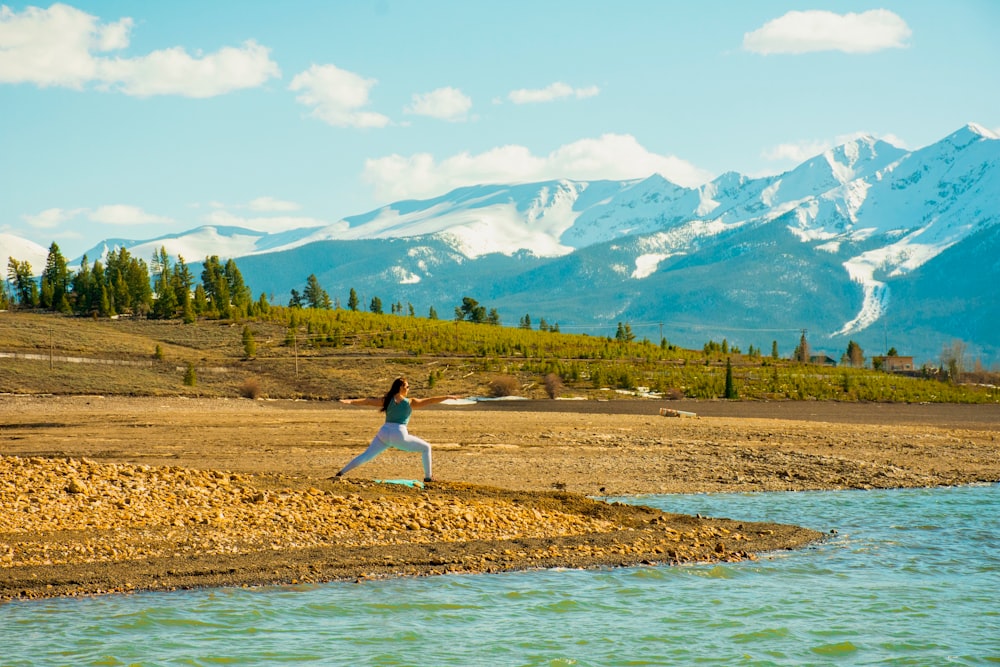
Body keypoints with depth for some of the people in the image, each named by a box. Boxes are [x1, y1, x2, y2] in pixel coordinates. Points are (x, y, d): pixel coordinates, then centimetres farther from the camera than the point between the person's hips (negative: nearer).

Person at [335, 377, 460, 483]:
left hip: (384, 434, 4)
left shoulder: (386, 401, 8)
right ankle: (428, 477, 13)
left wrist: (350, 401, 2)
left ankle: (341, 472, -2)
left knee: (365, 456, 8)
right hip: (399, 436, -4)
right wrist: (447, 397, 9)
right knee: (426, 447, 14)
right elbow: (430, 401, 2)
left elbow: (367, 401, 2)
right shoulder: (410, 402, 0)